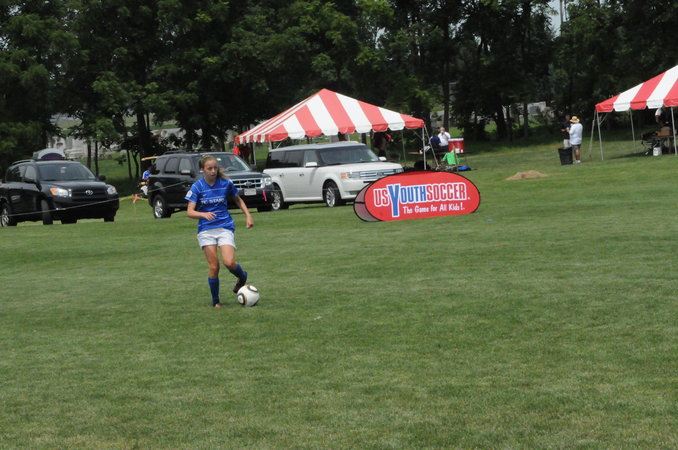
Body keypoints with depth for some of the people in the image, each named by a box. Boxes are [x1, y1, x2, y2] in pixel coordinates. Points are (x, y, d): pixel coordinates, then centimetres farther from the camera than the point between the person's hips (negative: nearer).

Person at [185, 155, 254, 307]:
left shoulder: (226, 183, 0)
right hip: (206, 230, 0)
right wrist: (203, 214, -29)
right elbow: (190, 212, -10)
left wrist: (248, 215, 6)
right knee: (213, 266, -4)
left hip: (225, 227, 0)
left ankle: (242, 277, 16)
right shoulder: (197, 187, -4)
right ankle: (215, 301, 13)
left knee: (229, 262, -18)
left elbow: (238, 200, 18)